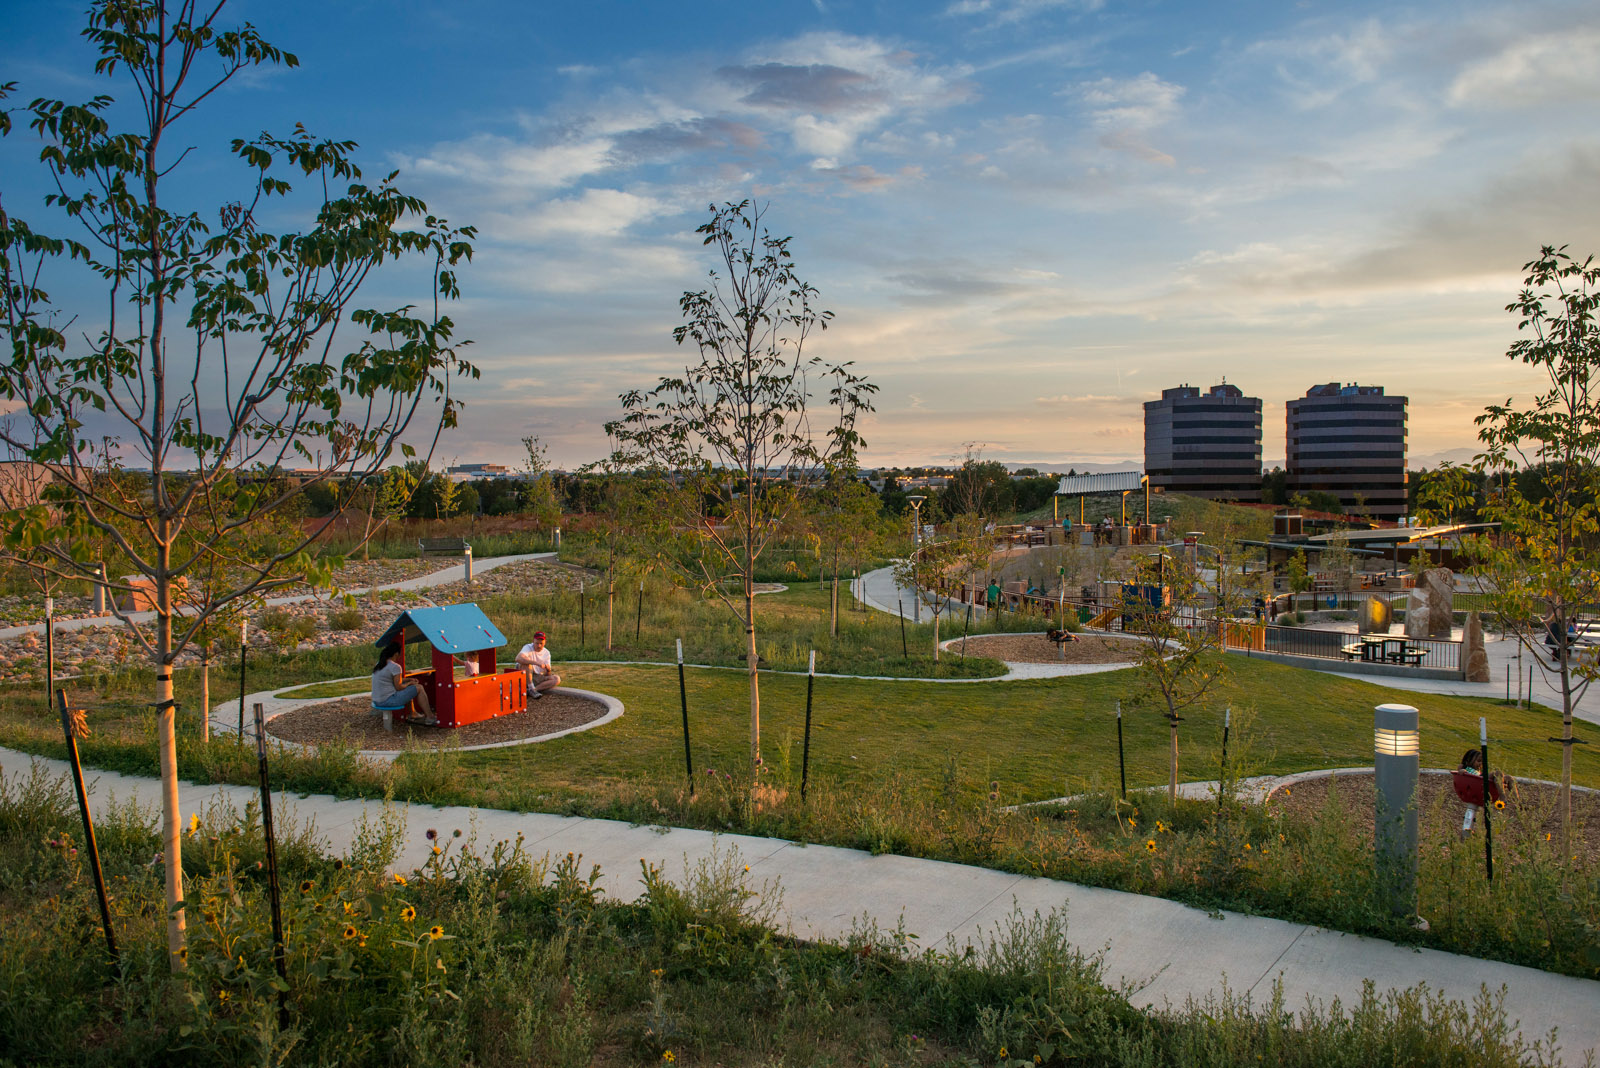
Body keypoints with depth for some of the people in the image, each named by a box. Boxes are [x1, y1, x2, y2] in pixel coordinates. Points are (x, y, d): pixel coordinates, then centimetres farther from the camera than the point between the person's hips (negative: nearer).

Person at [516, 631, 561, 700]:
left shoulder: (546, 652, 2)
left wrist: (548, 670, -27)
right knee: (526, 661, -32)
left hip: (538, 677, 5)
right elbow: (518, 658, -37)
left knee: (557, 679, -18)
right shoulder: (528, 648, -13)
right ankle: (531, 688, -28)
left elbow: (547, 675, -1)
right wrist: (537, 663, -44)